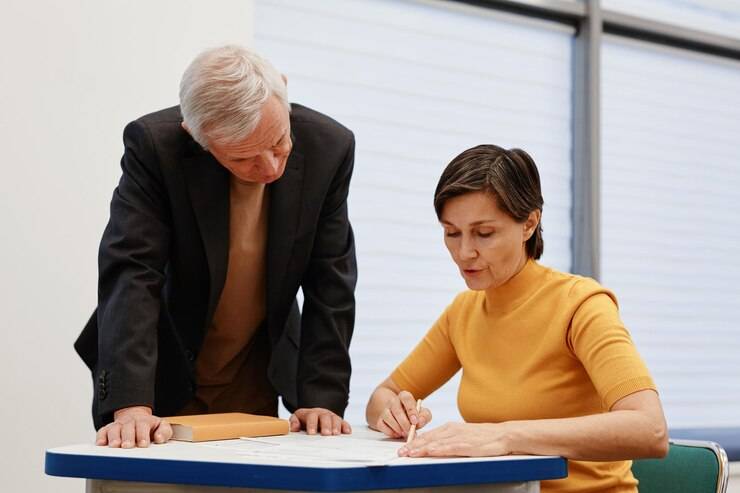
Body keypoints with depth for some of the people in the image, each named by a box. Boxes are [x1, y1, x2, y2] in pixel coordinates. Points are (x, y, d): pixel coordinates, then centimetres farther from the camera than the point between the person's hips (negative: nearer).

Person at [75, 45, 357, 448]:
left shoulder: (329, 147, -16)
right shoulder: (154, 145, -23)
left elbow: (330, 284, -11)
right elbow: (131, 275, -29)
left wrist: (321, 399, -17)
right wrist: (131, 405, -39)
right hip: (164, 377, -2)